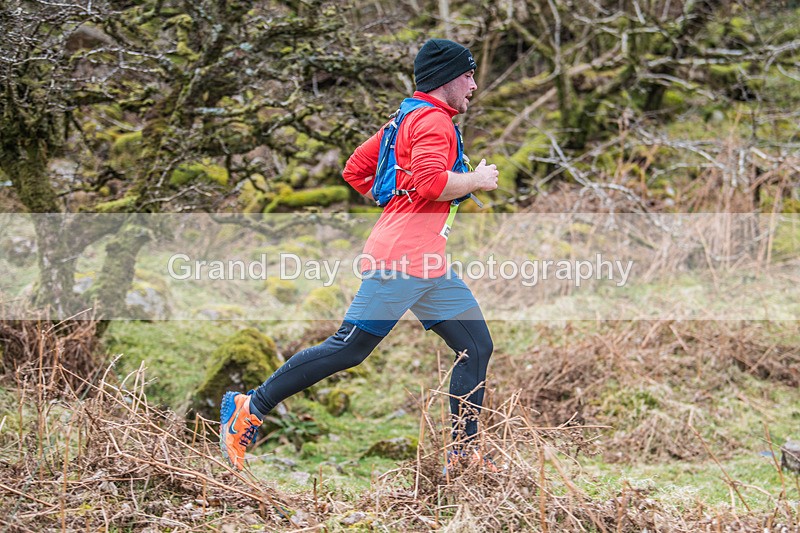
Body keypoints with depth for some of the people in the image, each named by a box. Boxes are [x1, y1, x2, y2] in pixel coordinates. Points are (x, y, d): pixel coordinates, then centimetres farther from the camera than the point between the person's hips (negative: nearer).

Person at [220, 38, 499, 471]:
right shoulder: (432, 119, -8)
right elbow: (431, 183, -24)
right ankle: (249, 409, 0)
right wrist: (477, 179, -9)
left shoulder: (409, 119, 23)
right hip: (399, 260, -11)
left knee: (476, 347, 6)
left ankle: (462, 457, 8)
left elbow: (355, 171, 23)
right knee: (349, 349, -9)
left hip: (430, 269, 11)